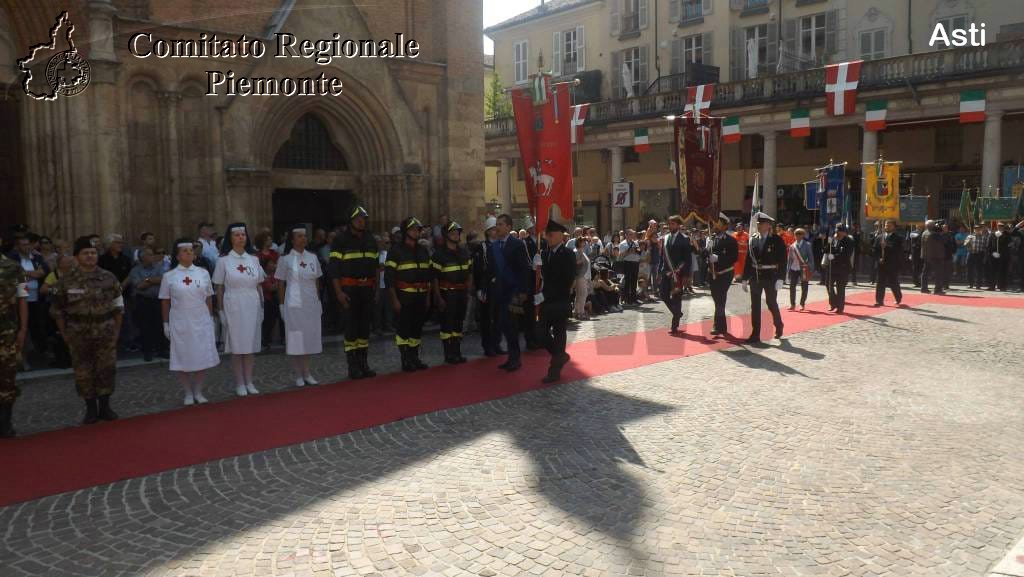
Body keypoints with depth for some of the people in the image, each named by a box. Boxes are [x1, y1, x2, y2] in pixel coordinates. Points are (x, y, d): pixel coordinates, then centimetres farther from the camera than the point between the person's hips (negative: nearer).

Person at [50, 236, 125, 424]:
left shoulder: (109, 278, 1)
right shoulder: (66, 281, -2)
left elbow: (117, 306, 7)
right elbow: (58, 310, 3)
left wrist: (117, 329, 2)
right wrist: (65, 334, 1)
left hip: (106, 333, 0)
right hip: (79, 334, 0)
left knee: (106, 369, 4)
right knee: (83, 372, 6)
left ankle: (105, 406, 19)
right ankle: (91, 409, 19)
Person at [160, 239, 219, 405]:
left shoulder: (203, 273, 3)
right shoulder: (169, 276, -1)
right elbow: (165, 302, 3)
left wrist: (211, 318, 9)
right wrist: (166, 324, 3)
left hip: (201, 322, 2)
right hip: (180, 323, -1)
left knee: (202, 357, 5)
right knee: (183, 358, 4)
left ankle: (198, 391, 20)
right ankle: (188, 393, 17)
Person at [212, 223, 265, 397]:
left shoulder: (253, 258, 8)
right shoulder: (223, 260, -1)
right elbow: (219, 288, 1)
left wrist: (261, 307, 9)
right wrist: (221, 310, -2)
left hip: (252, 305, 3)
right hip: (233, 306, -3)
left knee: (251, 345, 7)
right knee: (237, 346, 2)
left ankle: (249, 382, 17)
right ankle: (239, 384, 12)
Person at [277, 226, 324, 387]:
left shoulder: (313, 257, 7)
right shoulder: (285, 259, -4)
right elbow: (280, 284, -1)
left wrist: (319, 301, 11)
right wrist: (282, 305, -3)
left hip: (311, 304, 4)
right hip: (294, 304, -4)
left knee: (309, 337, 7)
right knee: (296, 339, 1)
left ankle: (307, 374, 17)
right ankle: (298, 375, 9)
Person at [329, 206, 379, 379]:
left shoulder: (370, 240, 12)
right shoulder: (341, 240, -5)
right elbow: (333, 268, -9)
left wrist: (374, 286, 11)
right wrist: (339, 292, -15)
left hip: (367, 288, 5)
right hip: (349, 289, -5)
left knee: (365, 326, 9)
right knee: (351, 327, -3)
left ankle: (363, 364, 17)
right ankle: (352, 366, 4)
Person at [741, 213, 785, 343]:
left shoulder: (776, 240, -6)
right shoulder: (753, 239, 5)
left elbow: (782, 260, -9)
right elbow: (748, 259, 7)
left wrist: (779, 279, -15)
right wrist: (745, 278, 5)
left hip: (770, 277, -4)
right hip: (755, 276, 4)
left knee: (772, 303, 8)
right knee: (755, 305, 3)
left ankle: (779, 326, 34)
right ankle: (755, 334, 7)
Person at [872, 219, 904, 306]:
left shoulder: (898, 238, -3)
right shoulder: (879, 237, 9)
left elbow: (899, 251, -13)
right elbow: (874, 250, 8)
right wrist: (878, 258, -7)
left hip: (893, 265, -3)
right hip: (882, 264, 3)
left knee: (893, 283, 5)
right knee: (880, 283, 2)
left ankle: (898, 298, 26)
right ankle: (879, 300, 6)